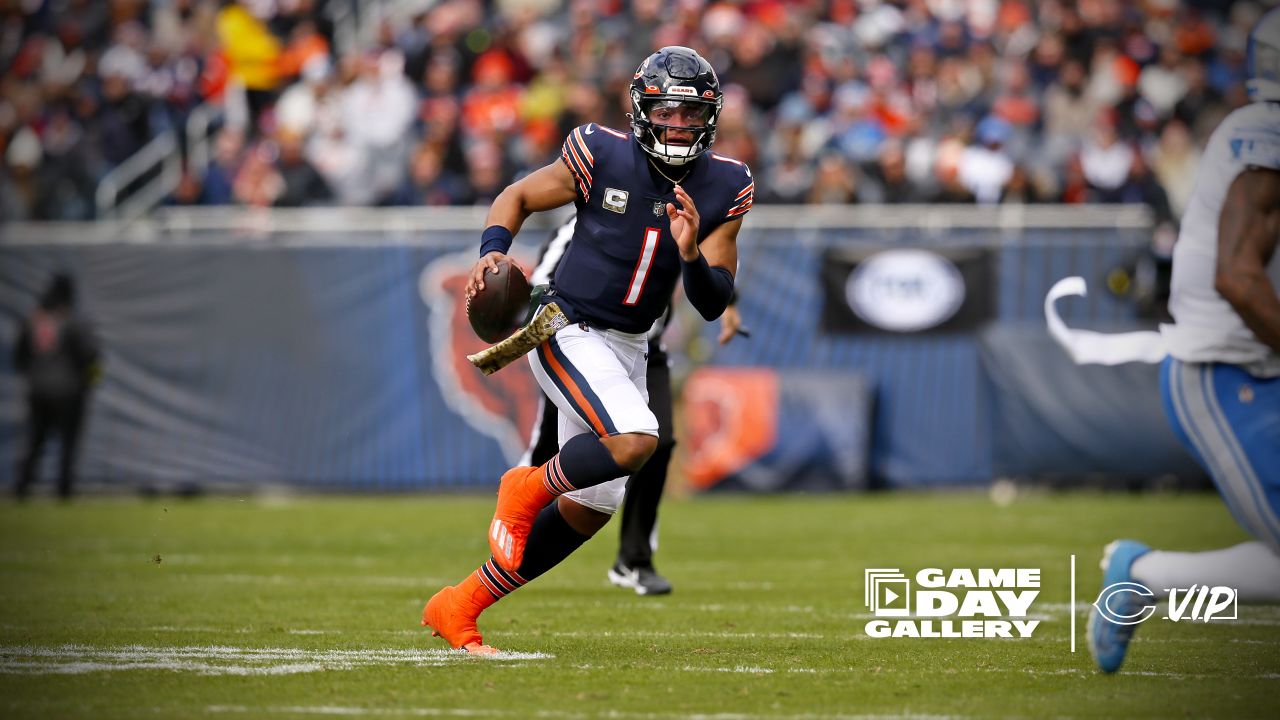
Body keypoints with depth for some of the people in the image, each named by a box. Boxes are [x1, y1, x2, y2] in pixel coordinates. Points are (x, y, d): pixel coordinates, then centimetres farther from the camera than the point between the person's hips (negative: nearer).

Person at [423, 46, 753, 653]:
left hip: (628, 348, 6)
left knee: (592, 504, 9)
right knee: (634, 440, -31)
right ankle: (528, 487, -1)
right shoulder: (602, 158, -14)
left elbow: (713, 306, -4)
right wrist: (493, 251, -17)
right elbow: (517, 198, 2)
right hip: (568, 332, -6)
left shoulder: (722, 189, -3)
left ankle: (459, 606, 20)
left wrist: (692, 256, -24)